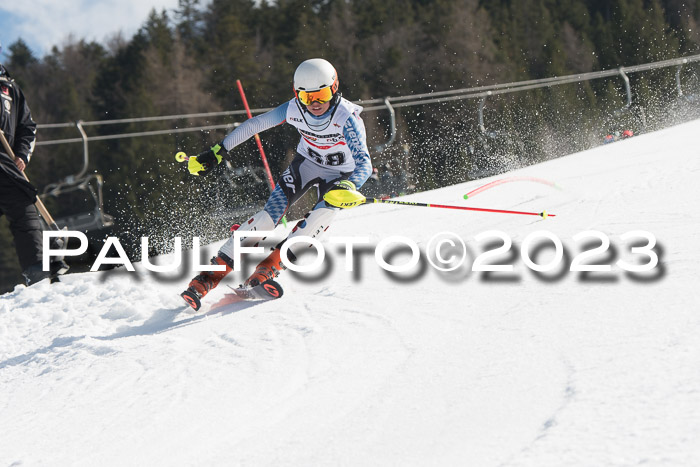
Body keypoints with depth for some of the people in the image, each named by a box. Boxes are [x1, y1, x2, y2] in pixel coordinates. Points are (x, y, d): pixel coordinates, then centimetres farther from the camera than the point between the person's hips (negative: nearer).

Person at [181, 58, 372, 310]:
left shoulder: (347, 118, -32)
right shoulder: (294, 109, -22)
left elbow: (364, 163, -38)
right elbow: (254, 125, -10)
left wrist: (348, 187, -59)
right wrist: (217, 152, -10)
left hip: (339, 174, -2)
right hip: (305, 163, 2)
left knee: (321, 217, -30)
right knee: (268, 217, -13)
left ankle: (270, 267, -26)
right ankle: (211, 274, -10)